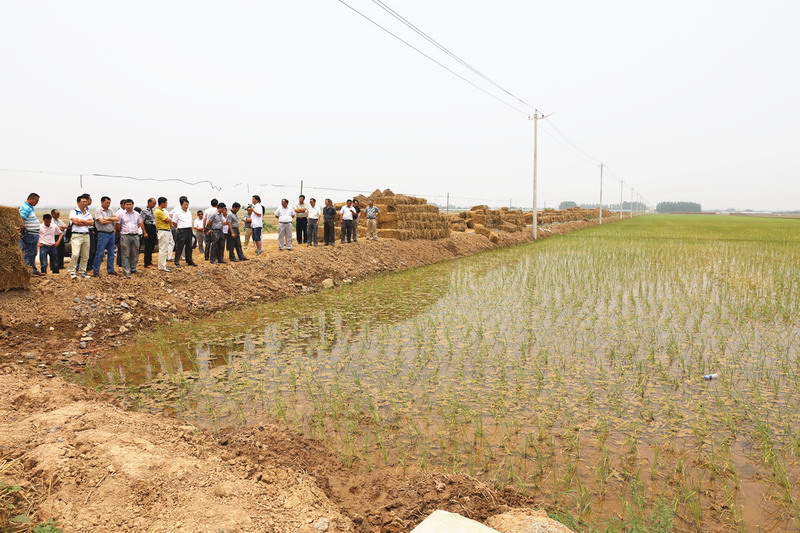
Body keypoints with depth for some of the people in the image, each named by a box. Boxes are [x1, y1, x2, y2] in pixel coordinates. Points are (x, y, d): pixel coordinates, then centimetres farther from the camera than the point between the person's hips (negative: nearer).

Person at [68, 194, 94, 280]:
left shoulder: (88, 213, 17)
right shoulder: (73, 211, 2)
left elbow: (91, 223, 3)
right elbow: (75, 222, -13)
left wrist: (82, 221, -8)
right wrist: (86, 223, -2)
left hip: (86, 235, 6)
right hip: (77, 235, -6)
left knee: (85, 256, 7)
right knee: (75, 254, -16)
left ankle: (82, 272, 15)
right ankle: (72, 272, -7)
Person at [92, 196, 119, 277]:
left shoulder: (110, 211, 13)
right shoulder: (98, 210, -6)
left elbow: (116, 218, 1)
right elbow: (102, 221, -16)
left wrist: (108, 218, -13)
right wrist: (112, 220, -3)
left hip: (111, 234, 7)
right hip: (103, 234, -7)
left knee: (111, 253, 11)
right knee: (99, 253, -5)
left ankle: (110, 270, 19)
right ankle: (96, 271, 0)